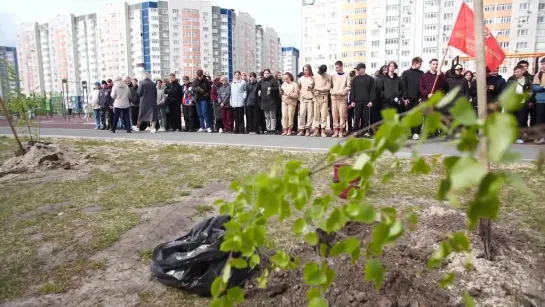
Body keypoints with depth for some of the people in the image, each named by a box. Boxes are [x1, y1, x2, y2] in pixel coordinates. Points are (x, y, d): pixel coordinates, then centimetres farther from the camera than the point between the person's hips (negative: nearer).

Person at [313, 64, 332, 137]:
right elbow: (313, 85, 8)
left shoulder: (328, 77, -3)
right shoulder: (315, 76, 8)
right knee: (316, 114, 2)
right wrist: (314, 91, -10)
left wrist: (317, 88, -10)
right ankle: (316, 131, 5)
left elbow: (328, 87, -10)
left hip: (324, 97, -3)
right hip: (316, 97, 3)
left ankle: (323, 131, -3)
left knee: (324, 114, -6)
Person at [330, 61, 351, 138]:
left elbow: (348, 87, -1)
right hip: (334, 97, 2)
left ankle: (341, 131, -2)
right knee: (334, 114, 0)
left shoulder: (346, 76, 6)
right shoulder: (333, 76, 13)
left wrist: (342, 92, -14)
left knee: (342, 114, -6)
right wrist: (333, 92, -9)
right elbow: (330, 86, 10)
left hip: (343, 97, -2)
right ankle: (336, 131, 4)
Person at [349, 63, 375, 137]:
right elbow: (352, 90, 8)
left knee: (366, 117, 2)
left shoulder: (370, 79, 4)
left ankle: (366, 131, 8)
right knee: (356, 117, 1)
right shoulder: (355, 79, 10)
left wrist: (371, 101, -7)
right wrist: (352, 100, 0)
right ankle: (356, 131, 8)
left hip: (366, 101, -1)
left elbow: (372, 90, 2)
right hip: (357, 101, 1)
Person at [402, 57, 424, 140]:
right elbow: (403, 86, 0)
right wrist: (405, 98, -7)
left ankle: (416, 133, -8)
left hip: (418, 99, 1)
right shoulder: (405, 73, 4)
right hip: (408, 99, -1)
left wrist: (422, 97, -4)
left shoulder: (421, 73, 9)